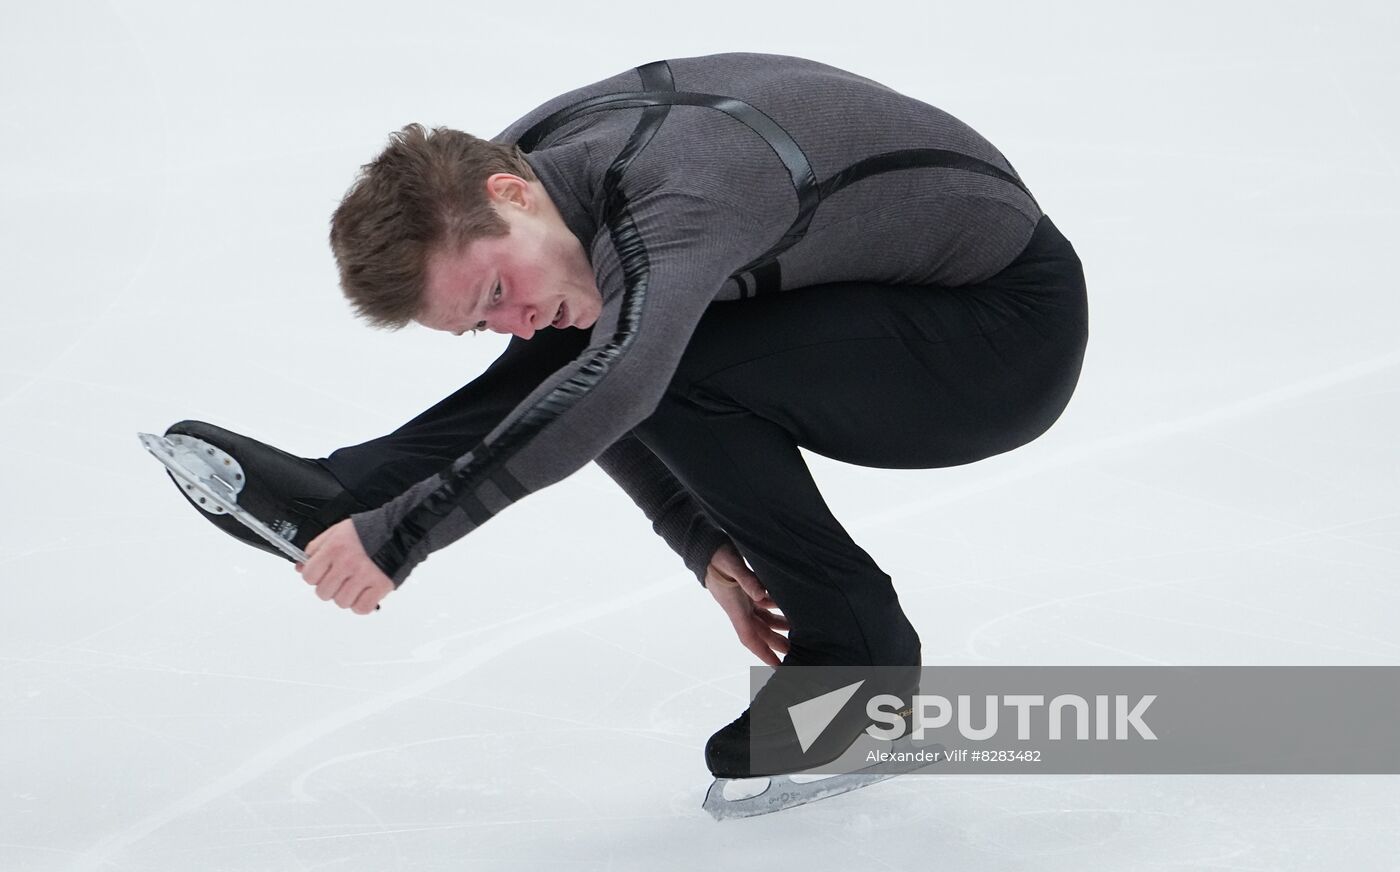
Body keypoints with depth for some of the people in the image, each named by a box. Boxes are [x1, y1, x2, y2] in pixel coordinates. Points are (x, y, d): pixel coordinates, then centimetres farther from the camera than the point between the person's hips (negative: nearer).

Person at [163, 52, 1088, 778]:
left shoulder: (668, 184, -35)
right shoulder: (512, 160, -7)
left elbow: (616, 385, -52)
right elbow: (599, 390, 6)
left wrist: (402, 532, -51)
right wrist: (707, 548, -3)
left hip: (1011, 324, -9)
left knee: (685, 378, -26)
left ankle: (856, 660, -12)